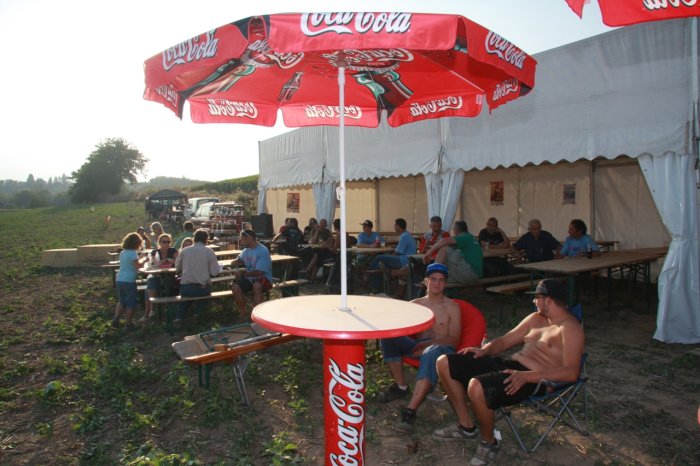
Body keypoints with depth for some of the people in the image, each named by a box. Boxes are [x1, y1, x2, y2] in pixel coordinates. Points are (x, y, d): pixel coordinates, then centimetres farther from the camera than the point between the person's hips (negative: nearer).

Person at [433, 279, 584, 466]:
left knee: (476, 386, -37)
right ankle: (466, 426, 10)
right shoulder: (536, 318, 16)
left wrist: (526, 376, -30)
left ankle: (489, 442, -7)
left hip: (533, 380, -9)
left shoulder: (570, 328, -10)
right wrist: (484, 350, -1)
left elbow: (571, 372, -21)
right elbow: (505, 341, 21)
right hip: (509, 365, 9)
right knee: (445, 363, -1)